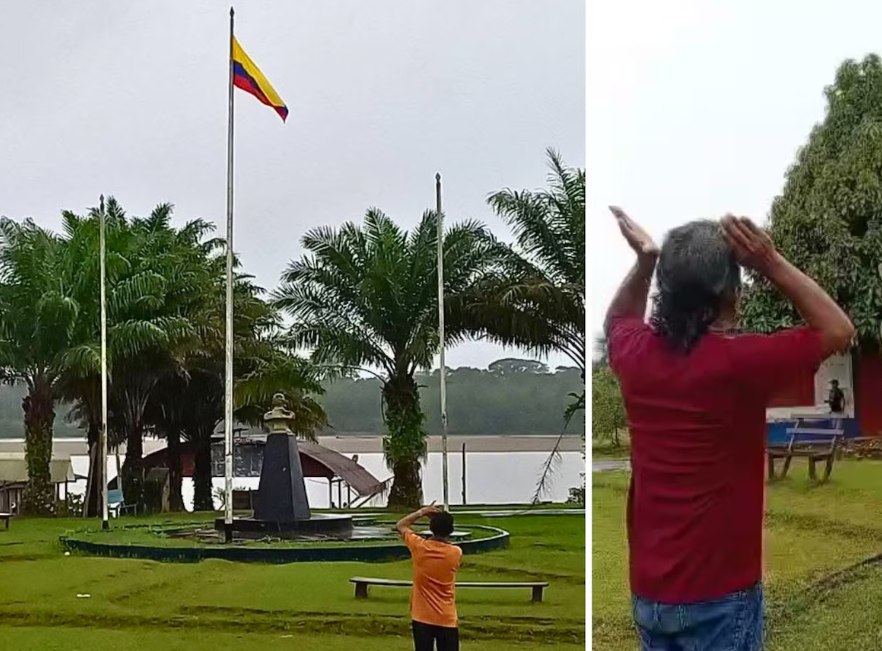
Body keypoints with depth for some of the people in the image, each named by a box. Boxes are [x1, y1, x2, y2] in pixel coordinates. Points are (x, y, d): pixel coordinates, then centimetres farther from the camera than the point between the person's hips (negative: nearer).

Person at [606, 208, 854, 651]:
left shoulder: (636, 354, -3)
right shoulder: (739, 363, -20)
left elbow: (618, 319, 24)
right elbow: (837, 331, -7)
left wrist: (645, 261, 9)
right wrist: (771, 264, -13)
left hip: (648, 589, 6)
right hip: (719, 594, -6)